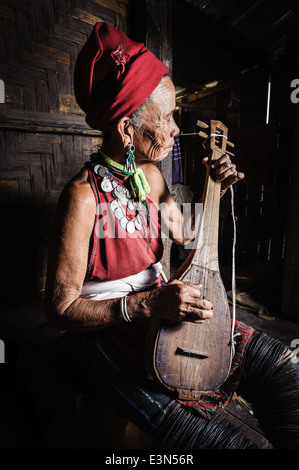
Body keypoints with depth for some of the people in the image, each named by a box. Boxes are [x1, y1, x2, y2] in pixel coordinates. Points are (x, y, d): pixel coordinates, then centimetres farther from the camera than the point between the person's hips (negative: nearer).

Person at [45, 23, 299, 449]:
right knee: (218, 438, -20)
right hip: (108, 335, -6)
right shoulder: (85, 196, -20)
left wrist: (214, 190, 2)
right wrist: (146, 304, -27)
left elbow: (183, 235, 16)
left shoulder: (150, 175, 2)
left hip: (162, 311, 6)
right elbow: (61, 310, -16)